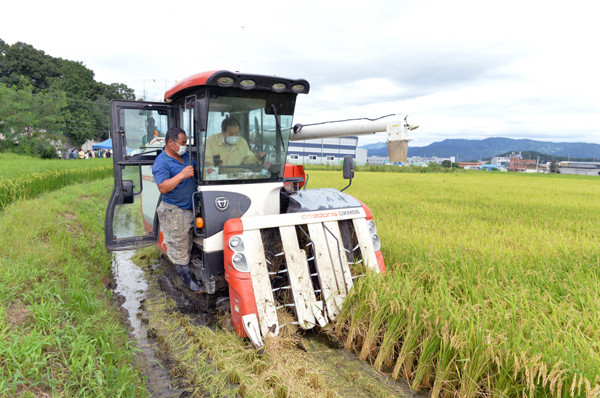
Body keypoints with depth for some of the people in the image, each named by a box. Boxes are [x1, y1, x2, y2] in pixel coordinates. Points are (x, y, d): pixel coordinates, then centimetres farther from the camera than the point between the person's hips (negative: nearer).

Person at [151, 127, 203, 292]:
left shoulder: (185, 156, 8)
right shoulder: (161, 162, -17)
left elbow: (196, 168, 25)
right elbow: (163, 188, -26)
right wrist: (182, 175, -30)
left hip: (189, 208, 9)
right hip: (173, 211, -8)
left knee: (188, 243, 19)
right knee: (178, 245, 2)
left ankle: (184, 269, 34)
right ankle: (186, 276, 13)